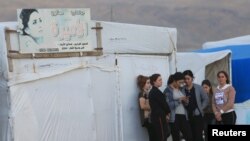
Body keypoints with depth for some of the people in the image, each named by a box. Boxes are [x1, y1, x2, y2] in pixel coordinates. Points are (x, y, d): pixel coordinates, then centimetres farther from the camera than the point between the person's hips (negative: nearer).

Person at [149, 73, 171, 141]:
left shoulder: (152, 91, 14)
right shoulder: (156, 92, -14)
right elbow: (163, 103, -11)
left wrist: (165, 113, 4)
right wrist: (168, 112, 7)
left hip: (155, 116, 9)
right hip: (159, 117, -9)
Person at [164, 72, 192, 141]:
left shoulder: (180, 89, 14)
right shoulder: (168, 90, -6)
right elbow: (168, 105, -16)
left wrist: (185, 101, -1)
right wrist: (179, 100, -17)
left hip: (183, 116, 6)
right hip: (174, 117, -6)